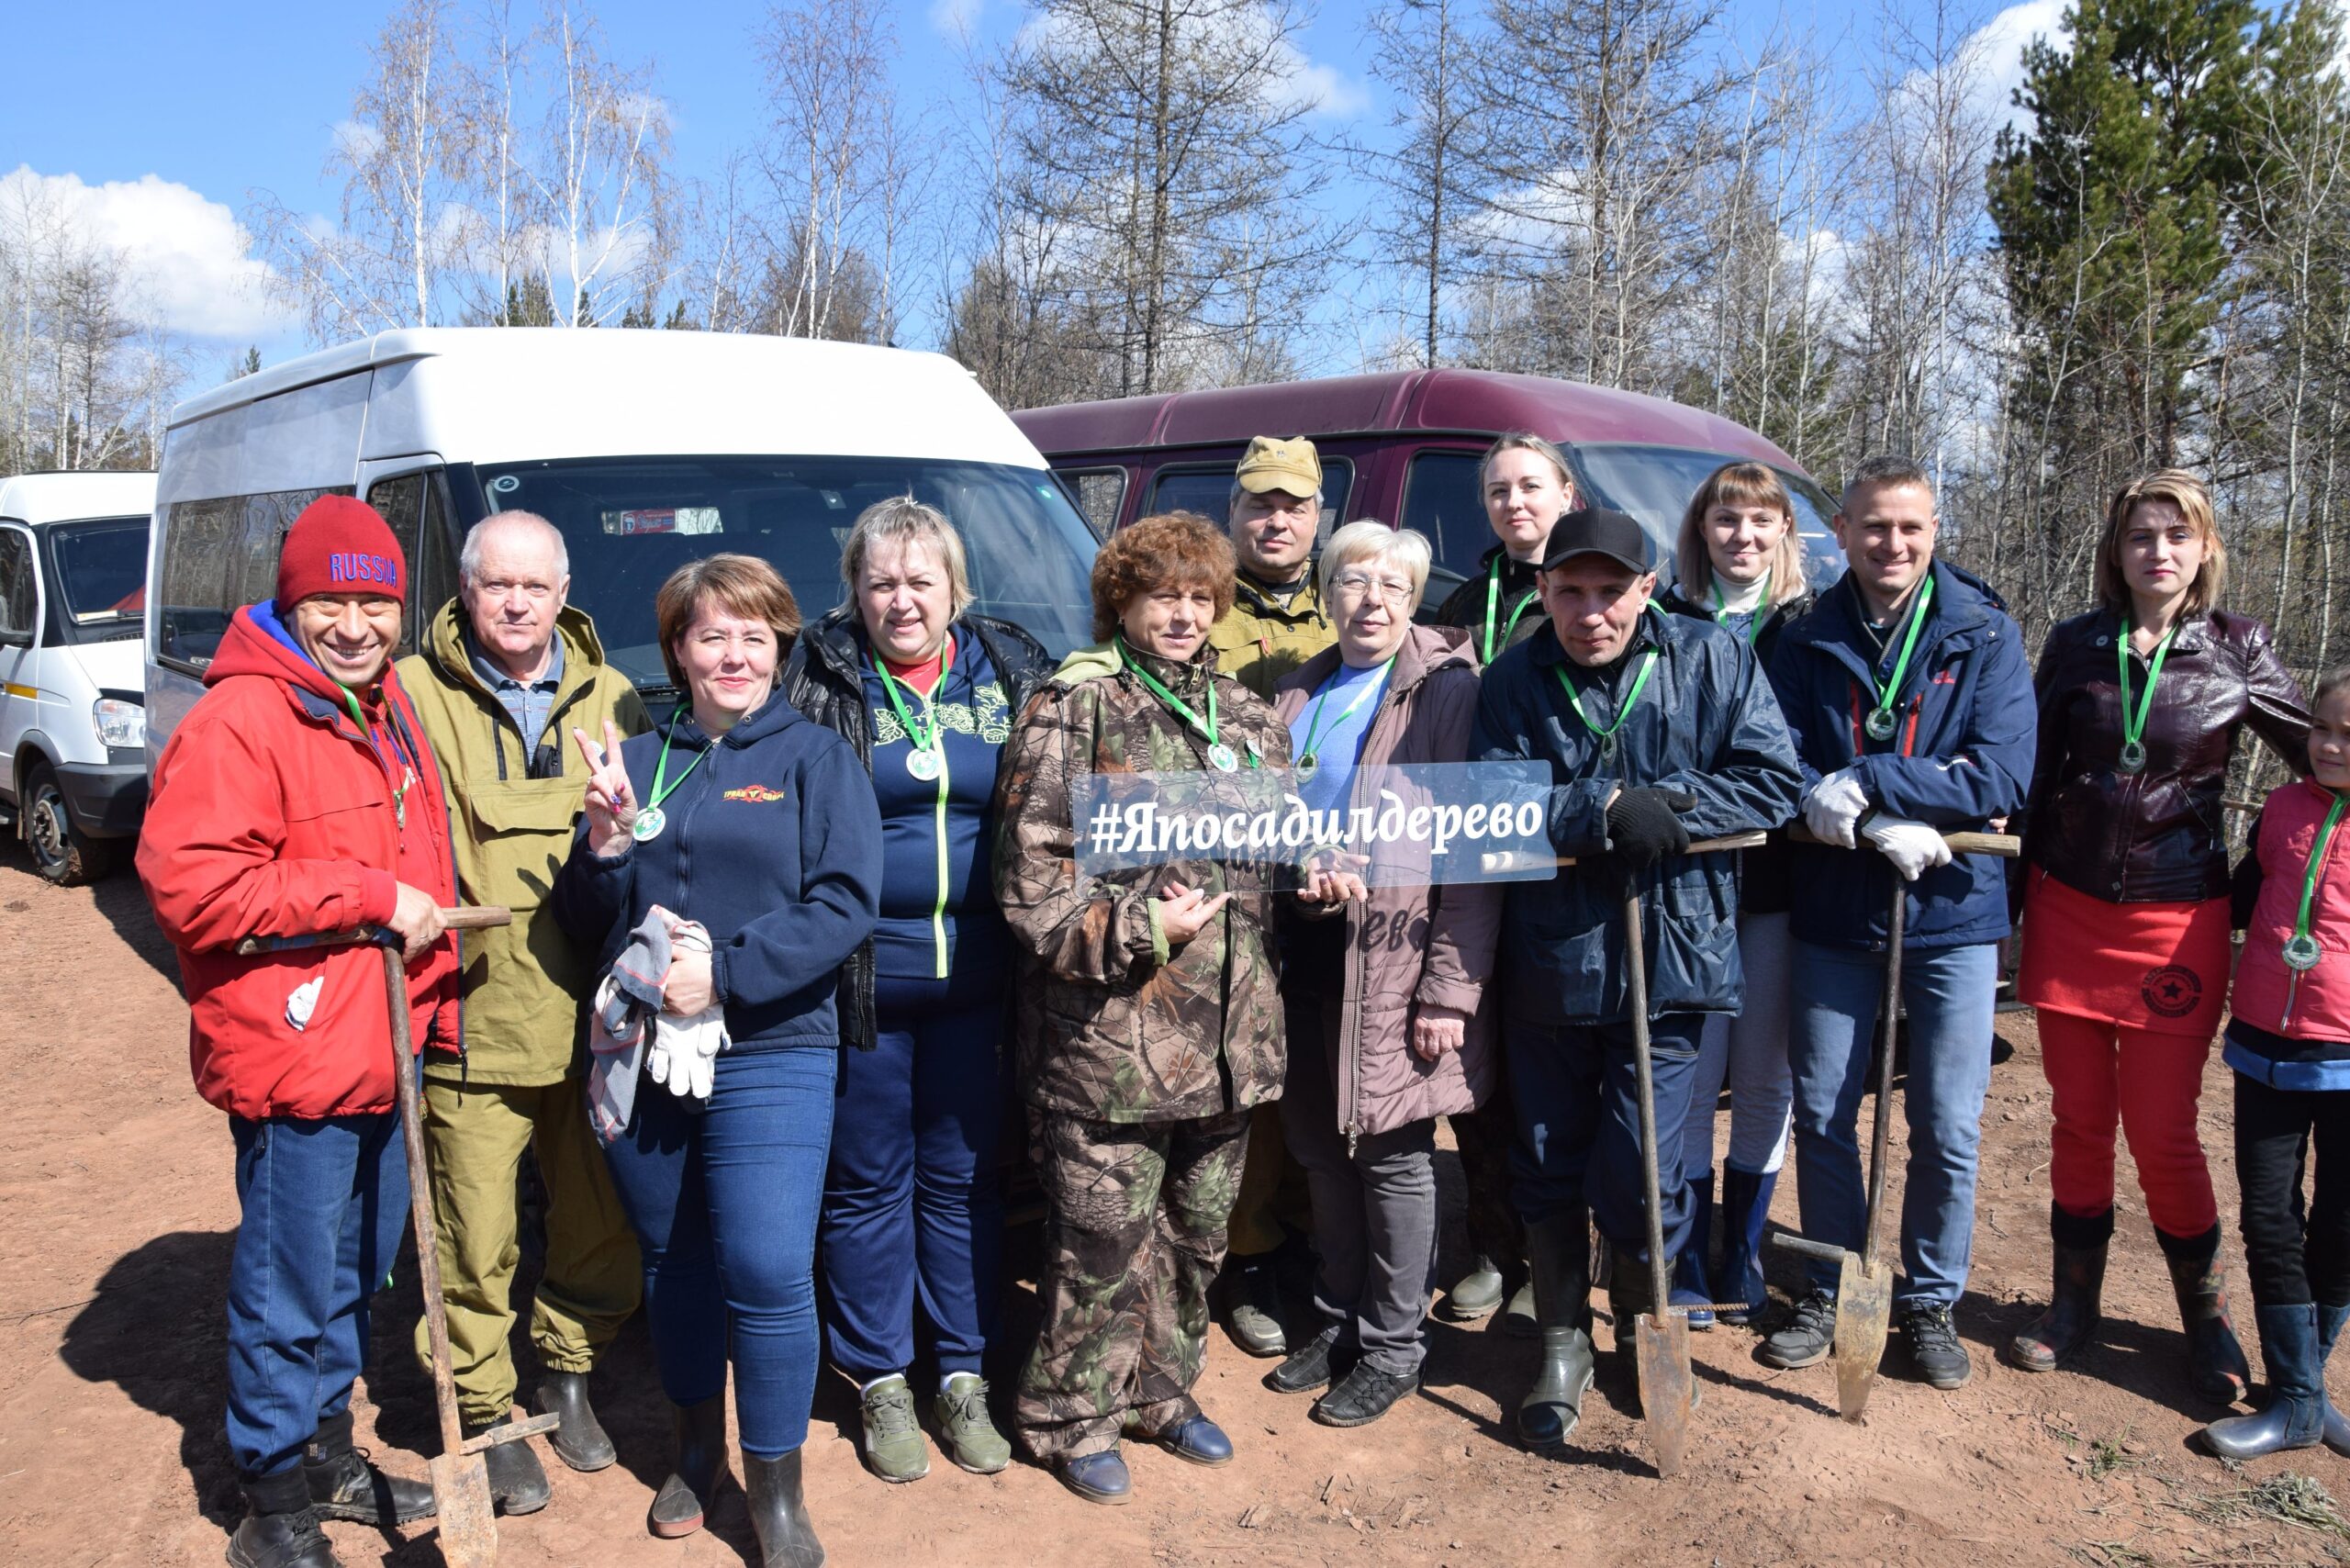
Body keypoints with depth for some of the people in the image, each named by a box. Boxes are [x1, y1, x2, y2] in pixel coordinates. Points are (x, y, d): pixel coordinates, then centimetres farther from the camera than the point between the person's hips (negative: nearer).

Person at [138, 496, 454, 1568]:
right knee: (291, 1289, 3)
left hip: (381, 1055, 9)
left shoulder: (387, 713, 13)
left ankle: (327, 1449, 39)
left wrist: (438, 1005, 16)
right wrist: (369, 897, -21)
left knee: (358, 1269, 21)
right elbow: (186, 884, -24)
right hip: (293, 1063, -8)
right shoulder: (238, 720, -15)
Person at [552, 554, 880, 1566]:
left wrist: (725, 973, -18)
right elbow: (585, 925, 10)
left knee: (766, 1273, -9)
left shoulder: (815, 757, 1)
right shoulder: (638, 758, 10)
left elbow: (846, 904, -10)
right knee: (671, 1260, 15)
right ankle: (697, 1450, 36)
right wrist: (604, 846, -10)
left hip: (770, 1056, -3)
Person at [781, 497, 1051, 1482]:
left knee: (966, 1175, 12)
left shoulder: (1013, 672, 5)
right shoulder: (820, 677, -2)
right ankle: (881, 1381, 25)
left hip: (975, 976, 2)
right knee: (867, 1181, 9)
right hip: (860, 981, -2)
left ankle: (964, 1375, 26)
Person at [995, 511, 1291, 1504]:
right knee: (1103, 1235, 3)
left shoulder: (1243, 714, 12)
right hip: (1107, 1034, -6)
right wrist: (1140, 929, -20)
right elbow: (1028, 880, -11)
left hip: (1225, 1029, 6)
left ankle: (1162, 1390, 37)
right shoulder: (1070, 712, -7)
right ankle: (1072, 1415, 23)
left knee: (1199, 1228, 17)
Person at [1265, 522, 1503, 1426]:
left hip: (1395, 958, -6)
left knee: (1393, 1155, 2)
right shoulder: (1297, 695, 13)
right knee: (1321, 1148, 13)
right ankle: (1339, 1324, 30)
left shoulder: (1447, 689, -6)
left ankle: (1391, 1347, 18)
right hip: (1307, 947, 6)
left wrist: (1452, 988, -16)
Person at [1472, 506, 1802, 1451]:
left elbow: (1773, 780, -6)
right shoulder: (1515, 680, -1)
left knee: (1638, 1173, -1)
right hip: (1547, 958, 2)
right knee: (1549, 1167, 13)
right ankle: (1563, 1345, 32)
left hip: (1669, 955, -1)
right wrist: (1607, 809, -23)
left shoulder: (1713, 662, -2)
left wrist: (1666, 806, -17)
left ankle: (1644, 1329, 29)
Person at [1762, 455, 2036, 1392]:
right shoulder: (1807, 644, 1)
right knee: (1822, 1116, 10)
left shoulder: (1985, 638, -3)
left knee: (1947, 1129, 6)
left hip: (1951, 910, -1)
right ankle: (1830, 1290, 27)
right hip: (1833, 915, 2)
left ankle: (1930, 1301, 25)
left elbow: (2001, 780, -14)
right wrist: (1887, 827, -21)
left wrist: (1863, 782, -21)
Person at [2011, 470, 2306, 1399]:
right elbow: (2035, 774, 6)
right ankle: (2074, 1303, 25)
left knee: (2161, 1131, 1)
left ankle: (2207, 1315, 23)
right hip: (2069, 908, 2)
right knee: (2080, 1116, 9)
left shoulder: (2237, 650, -1)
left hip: (2178, 919, -2)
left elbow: (2314, 749, 9)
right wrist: (2009, 898, 6)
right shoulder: (2076, 645, 3)